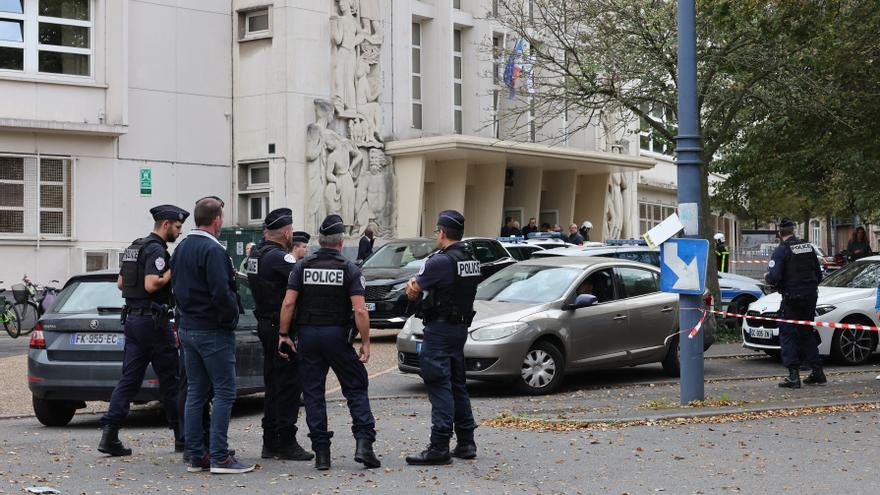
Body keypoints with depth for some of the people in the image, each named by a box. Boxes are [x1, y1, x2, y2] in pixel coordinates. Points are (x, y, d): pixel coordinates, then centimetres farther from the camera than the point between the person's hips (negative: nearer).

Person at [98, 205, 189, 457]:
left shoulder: (134, 247, 15)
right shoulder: (156, 250, -14)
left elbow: (120, 282, 22)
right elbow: (151, 284, -25)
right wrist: (173, 270, -13)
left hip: (132, 319, 9)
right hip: (153, 320, -8)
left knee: (129, 378, 5)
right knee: (170, 379, 2)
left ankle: (109, 433, -6)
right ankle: (182, 436, 11)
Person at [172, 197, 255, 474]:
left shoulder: (181, 248, 12)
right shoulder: (212, 250, -17)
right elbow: (221, 293, -22)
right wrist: (231, 317, -10)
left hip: (187, 327, 9)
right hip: (214, 331, -9)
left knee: (195, 392, 11)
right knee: (224, 392, -4)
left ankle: (194, 456, 12)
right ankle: (219, 457, -7)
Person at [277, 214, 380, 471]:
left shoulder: (302, 267, 3)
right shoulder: (349, 269, -4)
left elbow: (288, 303, -4)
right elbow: (360, 310, -11)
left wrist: (284, 335, 3)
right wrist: (365, 342, -5)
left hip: (307, 335, 2)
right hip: (337, 335, -2)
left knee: (313, 393, 7)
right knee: (356, 388, 8)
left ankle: (321, 452, 6)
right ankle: (364, 443, -6)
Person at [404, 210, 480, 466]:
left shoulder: (441, 261, -18)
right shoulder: (471, 260, 9)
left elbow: (413, 291, -7)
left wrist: (413, 286, 13)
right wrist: (417, 283, 4)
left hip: (439, 329, -9)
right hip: (460, 327, 9)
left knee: (439, 386, -8)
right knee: (457, 385, 16)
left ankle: (439, 447, -9)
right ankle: (466, 443, 21)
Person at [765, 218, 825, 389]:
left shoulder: (781, 250, -11)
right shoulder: (808, 247, 8)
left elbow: (775, 277, -20)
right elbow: (819, 274, 14)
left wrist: (767, 277, 3)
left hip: (792, 297, -6)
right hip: (810, 296, 6)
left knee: (787, 334, 0)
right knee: (808, 333, 16)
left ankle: (793, 376, -8)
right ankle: (817, 372, 16)